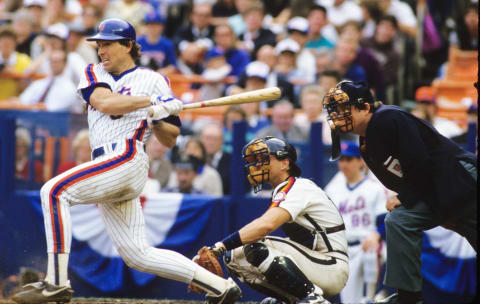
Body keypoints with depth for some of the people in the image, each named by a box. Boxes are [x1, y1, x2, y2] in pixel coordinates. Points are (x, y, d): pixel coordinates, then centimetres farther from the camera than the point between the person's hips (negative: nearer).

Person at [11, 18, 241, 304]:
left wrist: (156, 120, -11)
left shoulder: (153, 80, 9)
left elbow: (170, 140, 10)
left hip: (127, 157, -7)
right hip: (108, 166, 7)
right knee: (138, 254, 4)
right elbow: (104, 103, -2)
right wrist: (152, 102, -7)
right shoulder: (95, 73, 22)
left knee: (55, 191, -23)